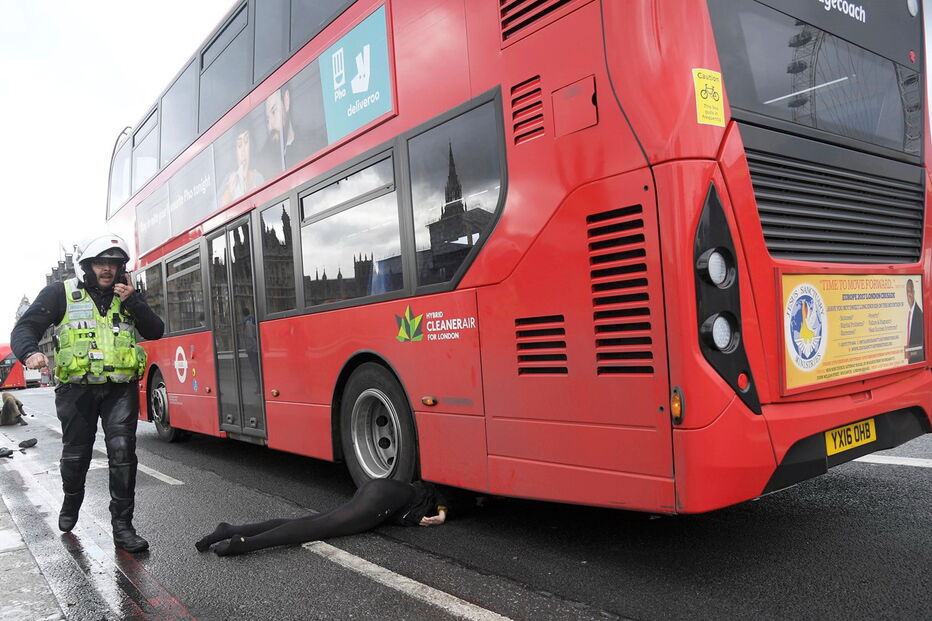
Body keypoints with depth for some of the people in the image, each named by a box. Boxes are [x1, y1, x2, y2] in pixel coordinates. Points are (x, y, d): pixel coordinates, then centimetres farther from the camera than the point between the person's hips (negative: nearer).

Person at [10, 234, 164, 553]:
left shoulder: (127, 295, 11)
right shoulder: (60, 294, 3)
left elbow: (155, 331, 3)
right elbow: (25, 328, -3)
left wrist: (132, 301, -9)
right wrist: (30, 352, -25)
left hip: (121, 387, 1)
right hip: (77, 388, -1)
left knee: (122, 452, -8)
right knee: (76, 455, 11)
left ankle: (122, 526, 0)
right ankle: (71, 504, 42)